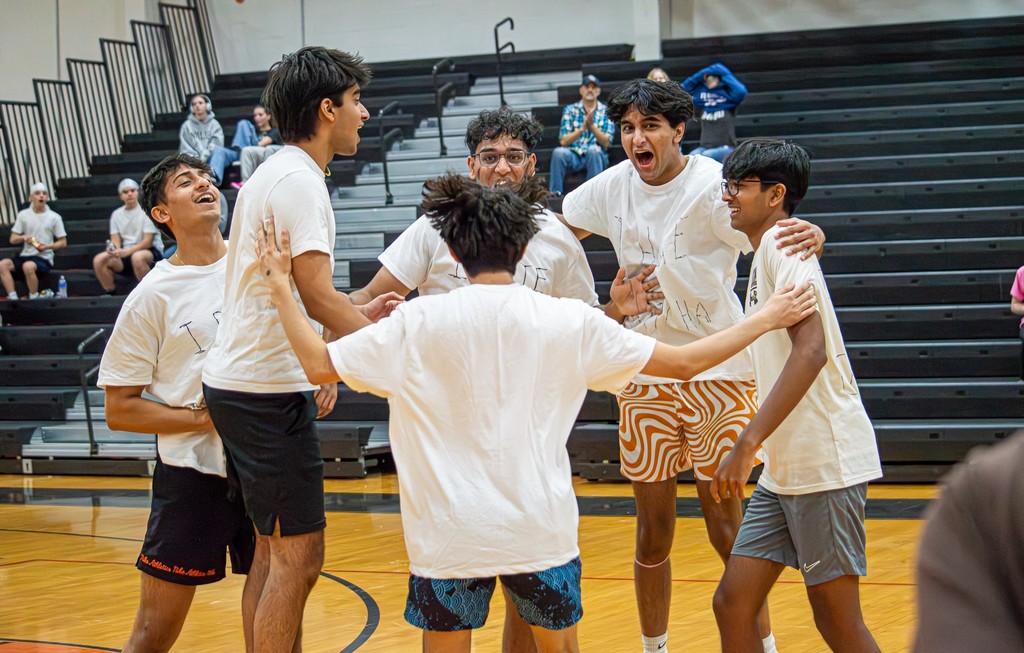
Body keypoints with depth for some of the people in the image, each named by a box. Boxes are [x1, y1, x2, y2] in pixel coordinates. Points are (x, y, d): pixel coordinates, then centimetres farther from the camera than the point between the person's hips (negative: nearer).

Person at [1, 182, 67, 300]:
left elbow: (63, 242, 4)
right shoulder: (23, 215, 8)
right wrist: (23, 238, -12)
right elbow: (13, 239, 11)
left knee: (28, 266, -37)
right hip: (25, 255, 4)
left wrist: (47, 246, -14)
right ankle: (13, 298, -22)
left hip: (44, 258, -4)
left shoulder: (54, 217, 1)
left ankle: (34, 298, -20)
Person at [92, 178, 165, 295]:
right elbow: (115, 240, 5)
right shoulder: (116, 214, 9)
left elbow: (148, 242, -14)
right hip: (126, 254, 5)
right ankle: (110, 294, -4)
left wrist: (127, 251, -27)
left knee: (137, 257, -39)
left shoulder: (146, 211, -7)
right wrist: (113, 249, -21)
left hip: (151, 251, -5)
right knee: (98, 260, -16)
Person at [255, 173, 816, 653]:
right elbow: (686, 362, 1)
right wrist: (768, 318, 13)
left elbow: (319, 364, -4)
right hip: (541, 530, 1)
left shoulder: (416, 323, -7)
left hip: (450, 536, -1)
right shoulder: (570, 322, -3)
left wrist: (280, 284, 8)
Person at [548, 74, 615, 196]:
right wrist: (582, 129, -19)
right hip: (573, 156, 1)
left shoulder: (606, 111, 7)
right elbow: (563, 141, -2)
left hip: (596, 157, -1)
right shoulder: (570, 110, 9)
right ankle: (554, 193, -28)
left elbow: (606, 143, -4)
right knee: (558, 152, -30)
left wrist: (592, 126, -20)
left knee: (593, 150, -35)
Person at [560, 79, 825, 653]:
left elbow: (772, 240, -22)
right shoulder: (614, 186, 2)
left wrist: (811, 236, -43)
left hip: (717, 373, -4)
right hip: (644, 380, 4)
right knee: (653, 535, 9)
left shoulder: (711, 185, -13)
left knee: (727, 529, -4)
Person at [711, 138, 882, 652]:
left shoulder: (783, 243, -10)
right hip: (784, 470, 9)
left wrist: (747, 444, -28)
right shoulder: (765, 254, 19)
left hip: (824, 464, -9)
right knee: (732, 604, 6)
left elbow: (811, 349, -24)